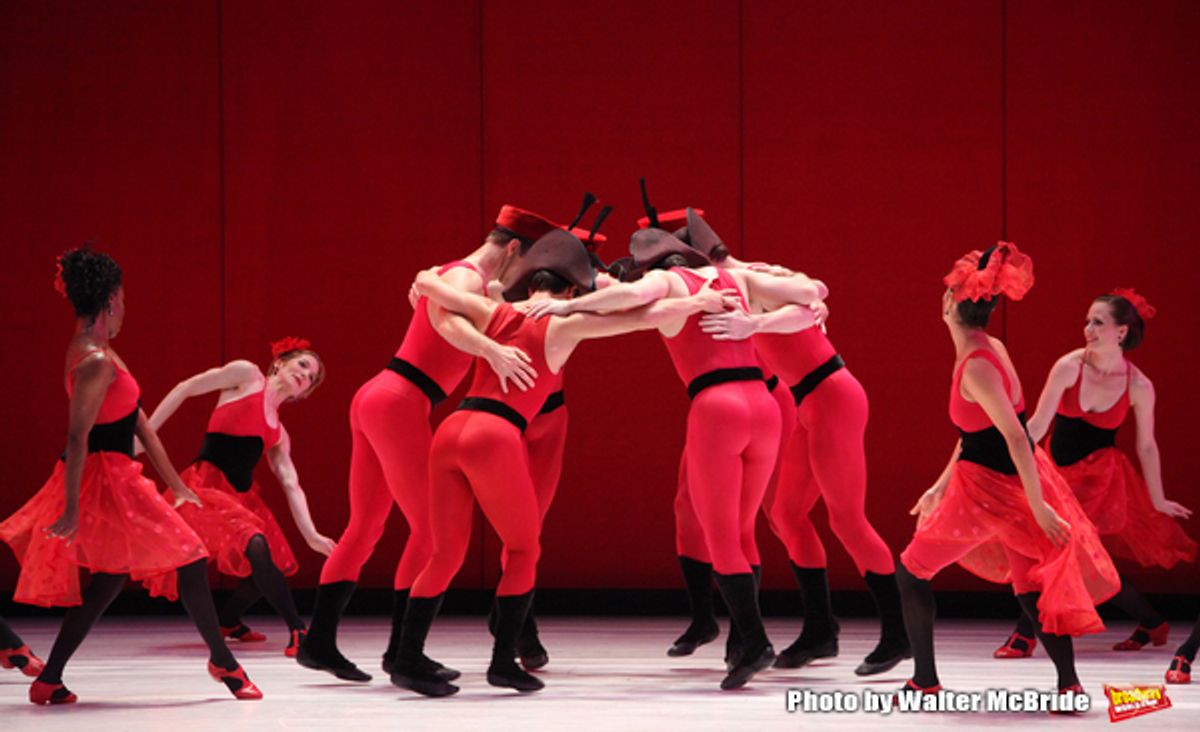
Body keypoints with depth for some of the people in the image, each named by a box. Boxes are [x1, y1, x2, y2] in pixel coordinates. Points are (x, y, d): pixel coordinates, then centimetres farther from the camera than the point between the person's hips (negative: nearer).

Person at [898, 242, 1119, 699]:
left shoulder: (976, 367, -24)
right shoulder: (990, 348, 5)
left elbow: (1015, 436, -26)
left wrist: (1039, 506, -23)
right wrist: (941, 486, 18)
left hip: (988, 489, -8)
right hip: (1010, 483, 8)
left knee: (912, 570, 8)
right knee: (1031, 584, 10)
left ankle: (924, 682, 12)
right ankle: (1069, 683, -2)